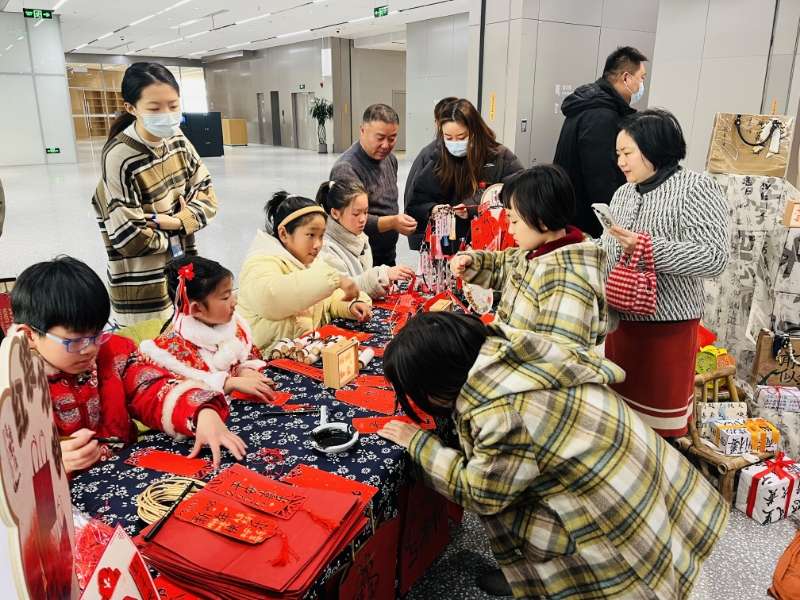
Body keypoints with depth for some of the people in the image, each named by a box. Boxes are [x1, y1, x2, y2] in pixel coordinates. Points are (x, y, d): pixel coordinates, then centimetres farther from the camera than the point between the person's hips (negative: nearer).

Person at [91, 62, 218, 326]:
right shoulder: (119, 158, -22)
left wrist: (180, 220, -14)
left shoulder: (176, 138, -2)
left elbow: (206, 193, 2)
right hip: (143, 283, -6)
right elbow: (129, 237, -22)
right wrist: (173, 238, -7)